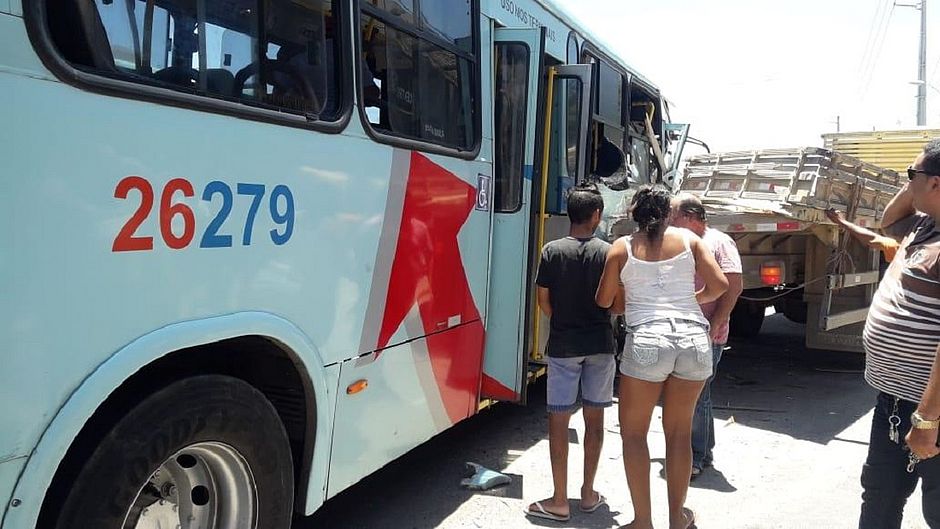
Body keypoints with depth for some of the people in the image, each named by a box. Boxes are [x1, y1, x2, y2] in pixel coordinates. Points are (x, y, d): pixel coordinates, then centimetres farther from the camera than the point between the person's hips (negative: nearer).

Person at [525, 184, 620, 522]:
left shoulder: (552, 251, -4)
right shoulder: (608, 252, -4)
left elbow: (543, 300, -1)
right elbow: (618, 303, -4)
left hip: (563, 345, -1)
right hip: (600, 345, 1)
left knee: (559, 419, 3)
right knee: (594, 417, 12)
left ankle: (559, 501, 4)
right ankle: (588, 493, 21)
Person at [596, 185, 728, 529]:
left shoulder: (622, 247, 5)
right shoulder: (689, 239, 9)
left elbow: (604, 301, 9)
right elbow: (719, 285, 5)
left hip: (646, 341, -3)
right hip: (693, 339, 3)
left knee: (634, 433, 12)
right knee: (679, 432, 16)